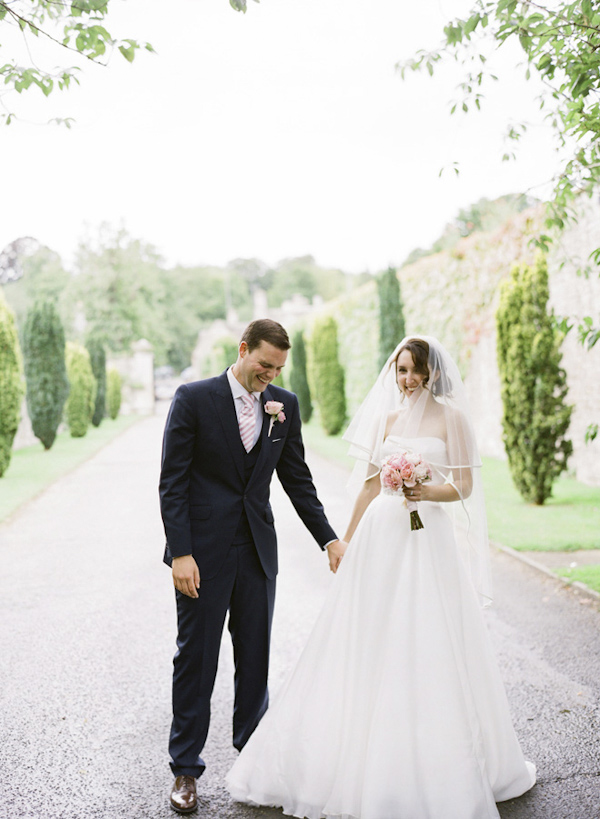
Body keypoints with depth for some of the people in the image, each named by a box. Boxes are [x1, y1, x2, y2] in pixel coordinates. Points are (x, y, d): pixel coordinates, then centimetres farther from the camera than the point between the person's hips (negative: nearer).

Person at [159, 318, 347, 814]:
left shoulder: (286, 405, 4)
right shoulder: (194, 399, -7)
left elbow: (297, 479, 10)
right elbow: (172, 482, -8)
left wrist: (329, 538, 3)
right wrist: (180, 553, -15)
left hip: (257, 551, 4)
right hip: (203, 551, -3)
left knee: (256, 657, 12)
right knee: (196, 658, 5)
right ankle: (186, 768, 17)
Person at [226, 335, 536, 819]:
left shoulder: (452, 417, 0)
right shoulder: (389, 419, 12)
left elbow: (465, 486, -2)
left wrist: (428, 492, -21)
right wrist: (346, 542, 16)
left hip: (429, 538, -4)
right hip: (381, 534, 4)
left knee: (427, 649, -1)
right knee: (370, 644, 6)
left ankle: (436, 769, 15)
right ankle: (359, 762, 18)